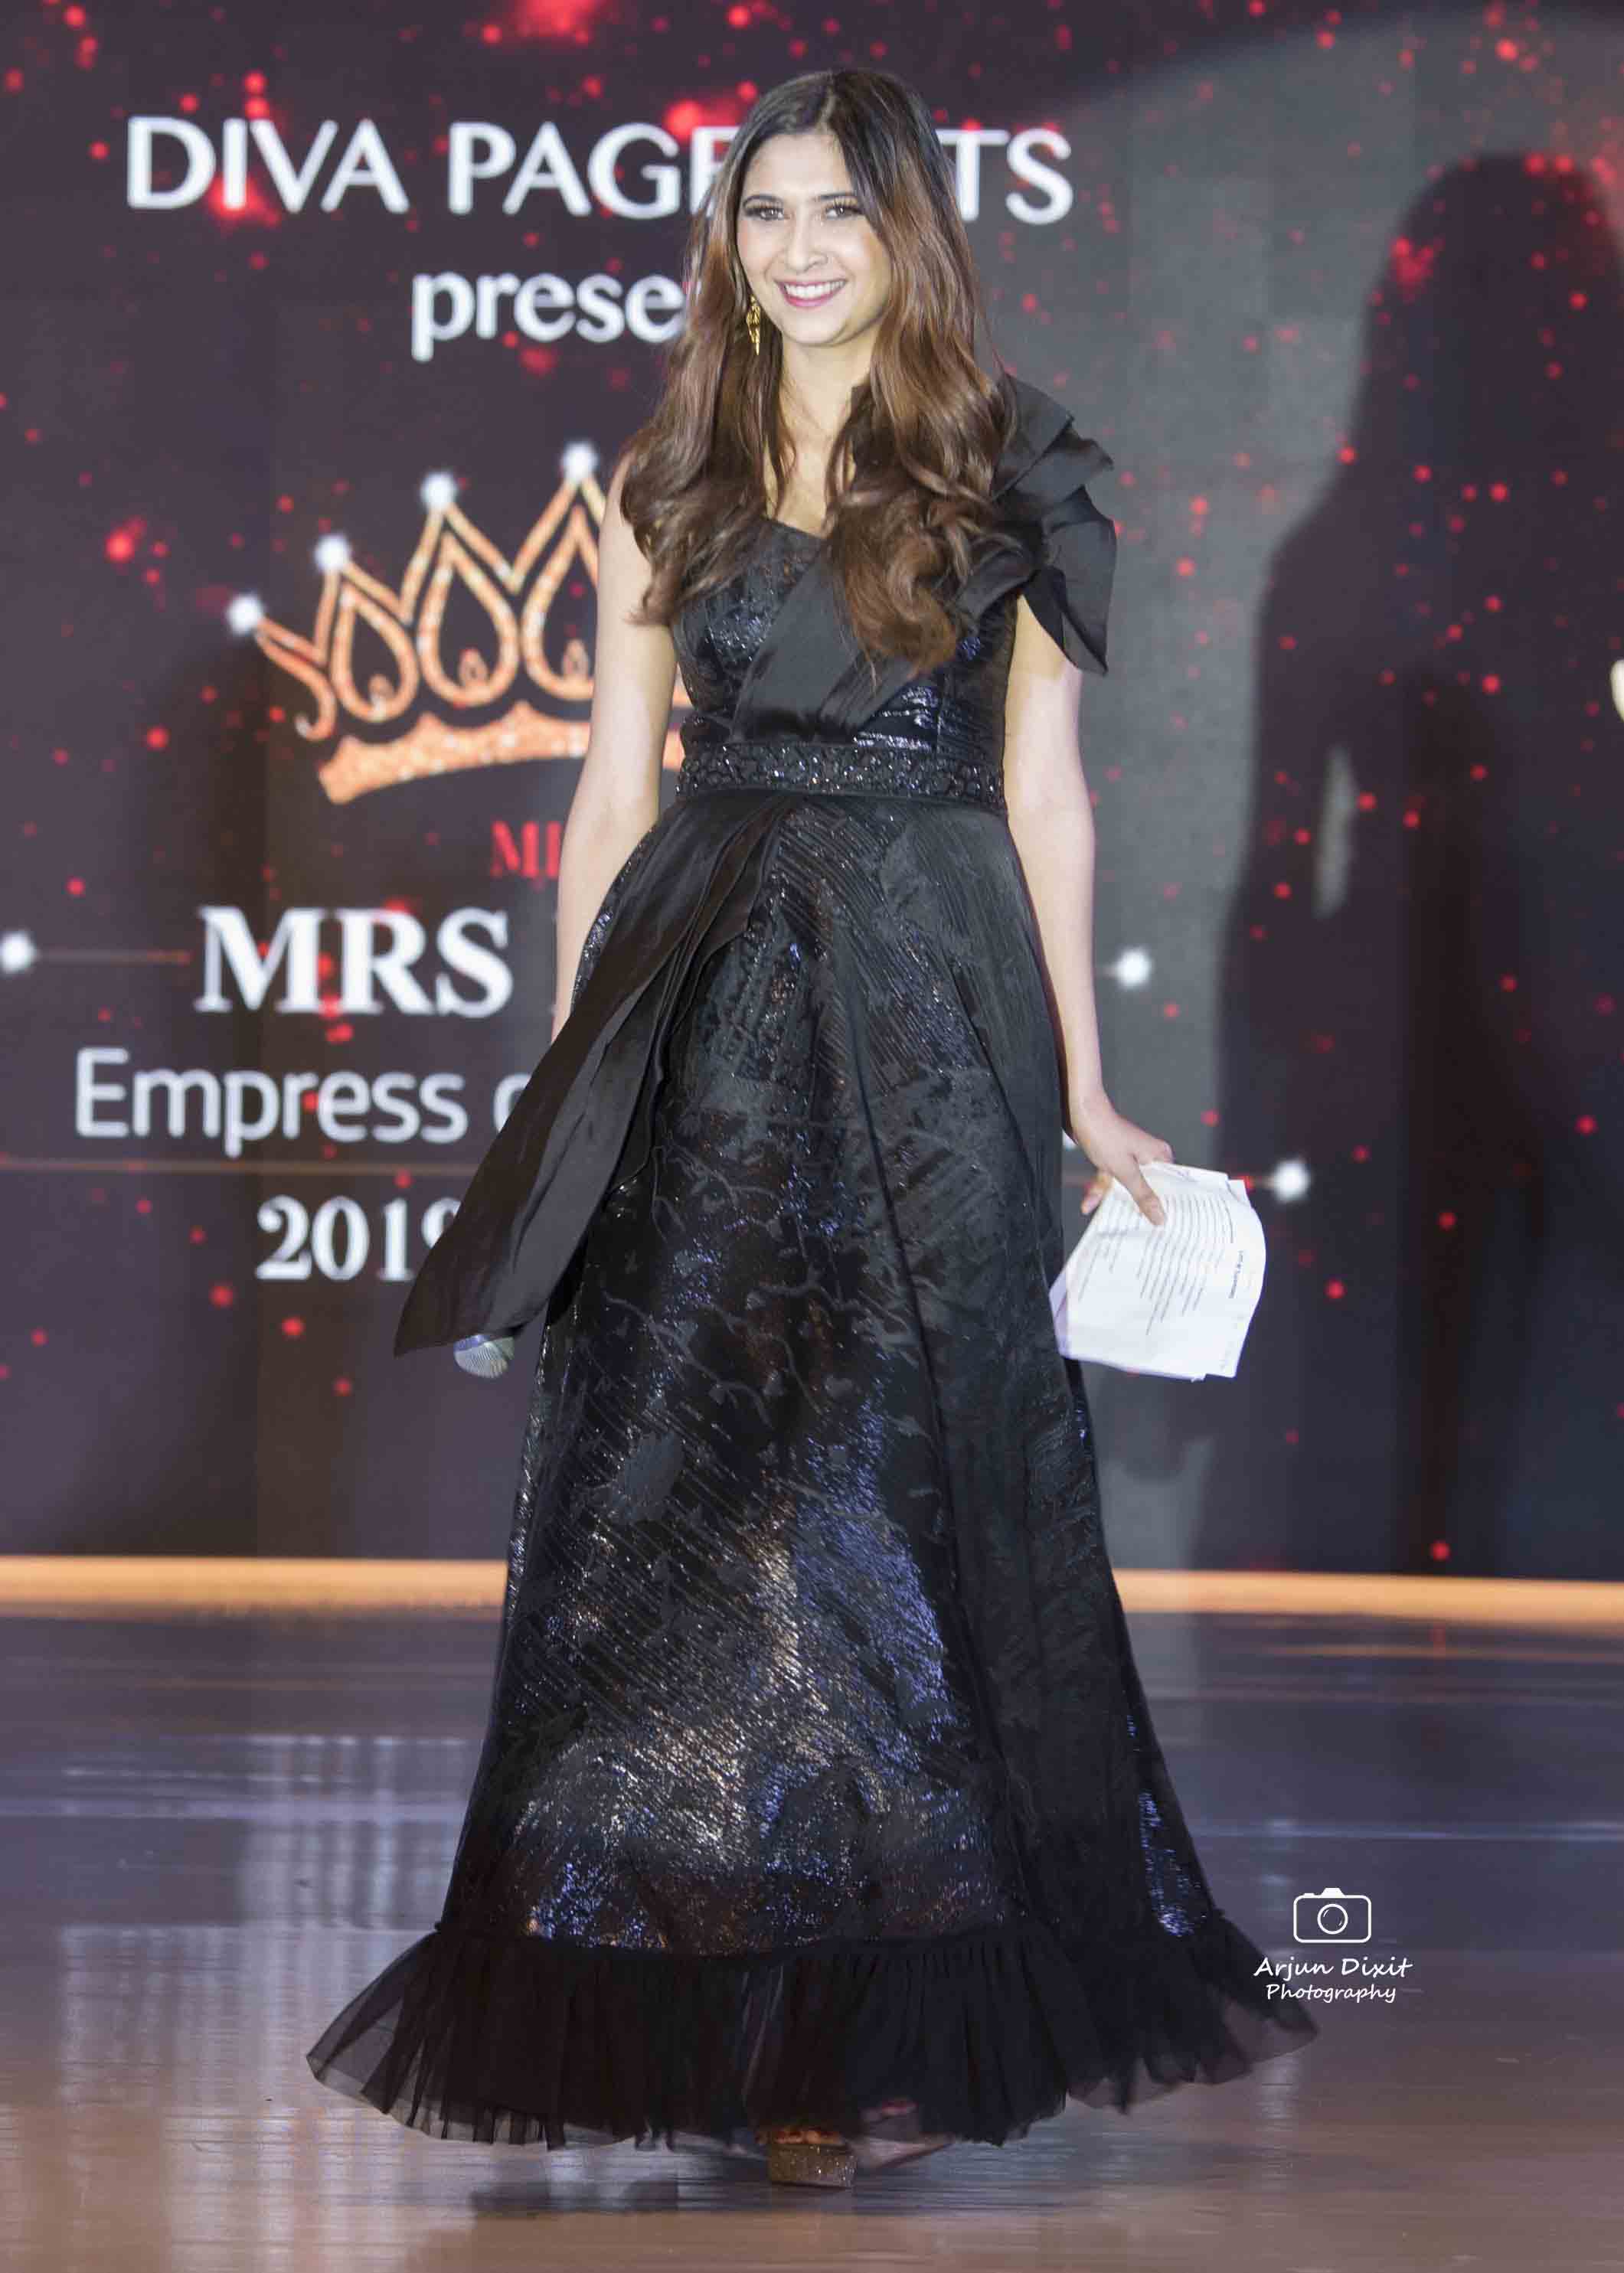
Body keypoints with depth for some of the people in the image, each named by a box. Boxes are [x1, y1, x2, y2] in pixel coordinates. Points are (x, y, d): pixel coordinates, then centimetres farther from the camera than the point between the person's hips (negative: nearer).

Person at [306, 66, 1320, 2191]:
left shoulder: (1010, 472, 4)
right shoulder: (671, 481, 10)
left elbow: (1043, 783, 2)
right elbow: (618, 775, 10)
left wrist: (1083, 1083, 0)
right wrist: (573, 1056, 4)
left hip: (926, 1000, -2)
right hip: (704, 1004, 2)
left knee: (901, 1464, 0)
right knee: (678, 1475, 1)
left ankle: (893, 2013, 8)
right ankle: (688, 1989, 9)